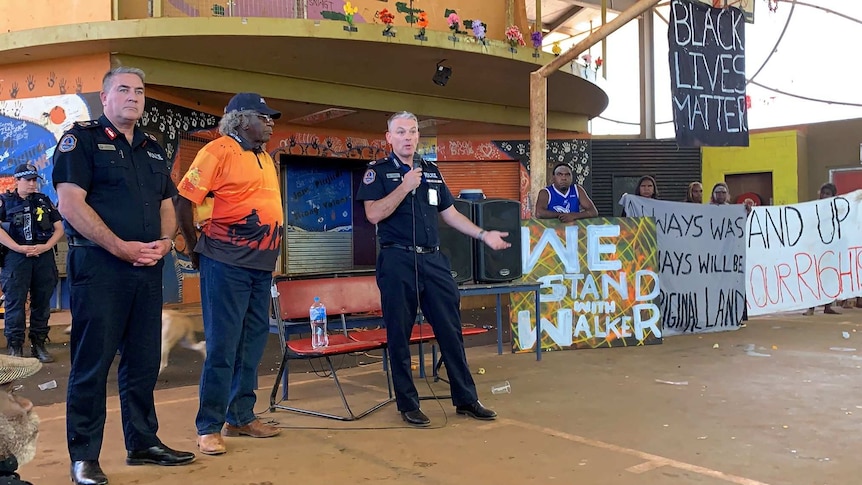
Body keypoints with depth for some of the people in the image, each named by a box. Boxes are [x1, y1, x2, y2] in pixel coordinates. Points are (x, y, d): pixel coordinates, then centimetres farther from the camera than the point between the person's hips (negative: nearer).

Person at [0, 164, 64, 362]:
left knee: (42, 302, 6)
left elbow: (59, 228, 12)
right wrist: (19, 248, -14)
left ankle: (38, 344, 14)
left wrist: (46, 246, -5)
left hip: (44, 256, 3)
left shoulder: (44, 201, 14)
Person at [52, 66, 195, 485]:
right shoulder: (82, 139, -1)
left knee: (144, 361, 11)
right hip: (98, 266, -6)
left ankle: (143, 443, 23)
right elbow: (70, 203, -12)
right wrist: (121, 247, -18)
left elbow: (167, 206, 19)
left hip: (147, 268, 6)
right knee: (92, 362, -1)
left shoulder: (153, 149, 19)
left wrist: (164, 241, -2)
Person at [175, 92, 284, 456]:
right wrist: (196, 249, -2)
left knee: (252, 344, 12)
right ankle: (208, 427, 6)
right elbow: (183, 201, -11)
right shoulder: (218, 151, -8)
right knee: (222, 346, -4)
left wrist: (268, 253, 16)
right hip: (227, 265, -8)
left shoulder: (264, 158, 17)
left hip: (261, 266, 8)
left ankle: (241, 416, 23)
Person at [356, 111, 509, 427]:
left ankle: (466, 399, 15)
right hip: (398, 261, -4)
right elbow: (373, 214, -12)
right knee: (399, 335, 2)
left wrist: (484, 235, 12)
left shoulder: (432, 172, 16)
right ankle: (407, 404, 13)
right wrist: (405, 187, -16)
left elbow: (449, 214, 19)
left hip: (434, 261, 5)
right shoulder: (378, 172, 1)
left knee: (451, 330, 6)